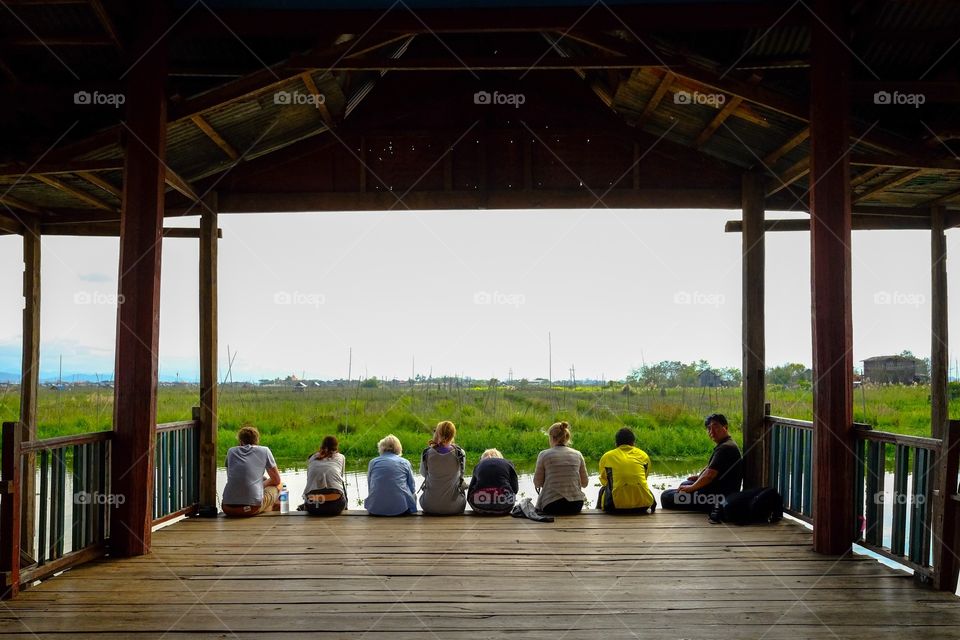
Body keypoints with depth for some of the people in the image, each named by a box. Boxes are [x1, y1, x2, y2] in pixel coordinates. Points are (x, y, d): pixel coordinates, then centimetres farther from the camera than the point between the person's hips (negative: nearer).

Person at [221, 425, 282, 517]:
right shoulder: (264, 451, 8)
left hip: (228, 508, 3)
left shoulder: (231, 451, 15)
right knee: (278, 485, 25)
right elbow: (276, 480, 14)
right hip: (253, 507, -3)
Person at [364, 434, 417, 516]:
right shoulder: (405, 463, 7)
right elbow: (412, 488, 10)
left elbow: (370, 488, 14)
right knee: (413, 496, 32)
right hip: (401, 508, -2)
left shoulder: (372, 462, 10)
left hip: (376, 509, 2)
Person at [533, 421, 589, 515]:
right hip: (575, 506, 2)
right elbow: (584, 483, 9)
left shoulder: (544, 454, -3)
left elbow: (537, 483, 2)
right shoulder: (577, 454, 4)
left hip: (552, 506, -2)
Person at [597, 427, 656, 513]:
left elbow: (604, 481, 21)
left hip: (616, 506, -2)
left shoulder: (607, 456, 8)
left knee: (603, 490, 31)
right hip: (642, 504, 2)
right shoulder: (643, 455, 12)